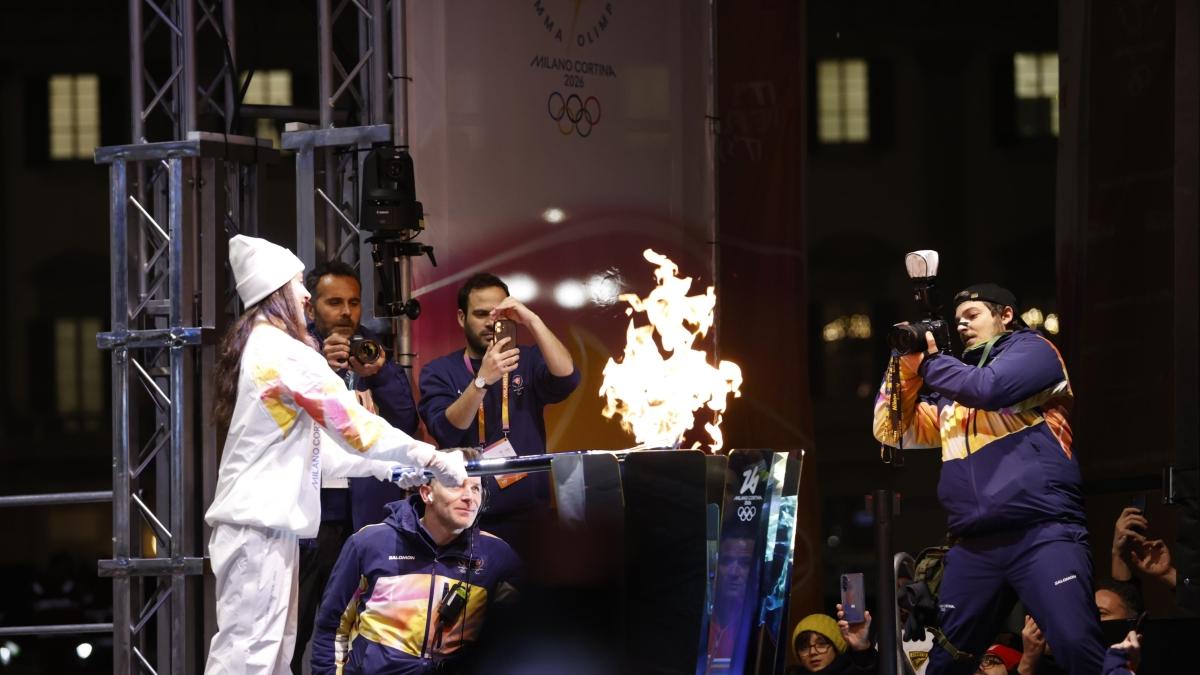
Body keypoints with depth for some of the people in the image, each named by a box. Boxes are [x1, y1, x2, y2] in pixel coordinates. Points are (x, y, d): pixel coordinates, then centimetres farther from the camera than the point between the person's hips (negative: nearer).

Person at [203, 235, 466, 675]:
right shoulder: (284, 353, -12)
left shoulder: (253, 349, 18)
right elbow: (350, 424, -12)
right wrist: (429, 457, -6)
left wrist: (382, 468, 22)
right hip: (262, 524, -10)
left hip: (256, 519, 10)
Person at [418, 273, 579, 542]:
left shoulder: (528, 361, 8)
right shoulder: (438, 372, 3)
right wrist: (482, 380, -27)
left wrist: (533, 321, -20)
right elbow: (446, 432, -13)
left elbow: (567, 379, -12)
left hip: (529, 514, 1)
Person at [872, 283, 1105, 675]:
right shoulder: (953, 382, 27)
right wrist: (905, 366, 11)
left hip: (1042, 531, -7)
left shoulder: (1031, 350, 8)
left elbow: (989, 388, -10)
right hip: (976, 545, 7)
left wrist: (927, 362, 5)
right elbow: (894, 432, 24)